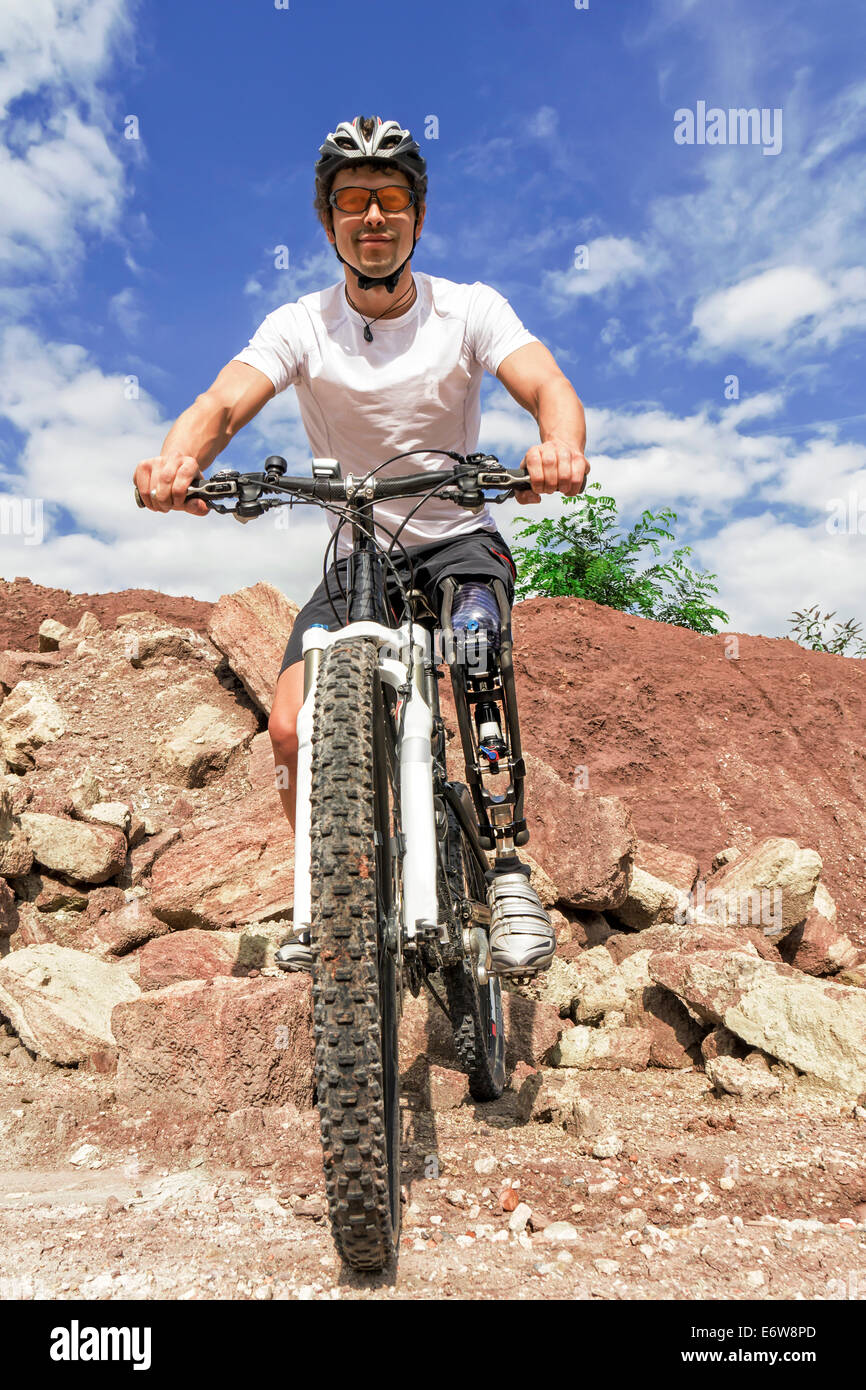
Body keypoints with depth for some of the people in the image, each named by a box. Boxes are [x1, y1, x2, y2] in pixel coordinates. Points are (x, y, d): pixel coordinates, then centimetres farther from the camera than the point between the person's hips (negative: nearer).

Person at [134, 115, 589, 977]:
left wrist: (560, 446, -46)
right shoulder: (300, 326, -4)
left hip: (459, 540, -1)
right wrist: (176, 459, -43)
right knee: (292, 729, -16)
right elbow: (221, 404, -19)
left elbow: (549, 388, -21)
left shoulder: (469, 309, -5)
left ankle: (511, 877, -15)